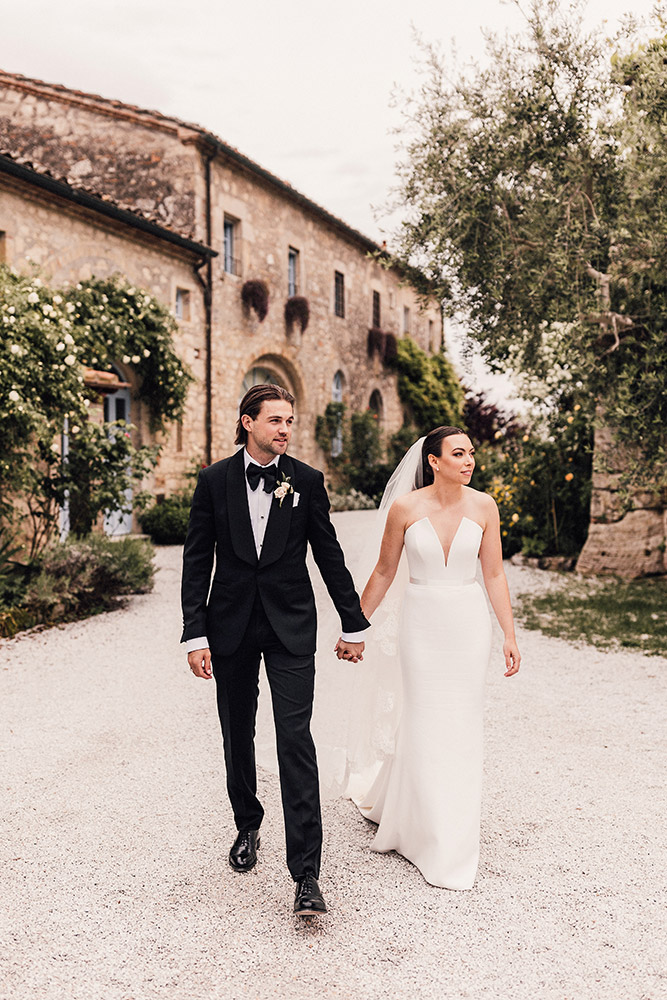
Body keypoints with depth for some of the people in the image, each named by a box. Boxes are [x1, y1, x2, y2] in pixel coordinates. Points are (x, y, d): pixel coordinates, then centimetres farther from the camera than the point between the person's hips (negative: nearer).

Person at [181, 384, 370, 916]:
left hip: (291, 627, -1)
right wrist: (196, 635, -6)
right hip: (231, 626, 2)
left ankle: (306, 873, -5)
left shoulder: (307, 481, -2)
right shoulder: (214, 480, -1)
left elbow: (329, 555, 4)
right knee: (238, 736, 15)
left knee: (296, 741, -9)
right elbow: (197, 561, 0)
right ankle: (248, 826, 39)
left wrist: (354, 624, 7)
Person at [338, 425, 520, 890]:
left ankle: (456, 831, 29)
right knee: (425, 722, 4)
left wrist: (510, 635, -1)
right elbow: (384, 572, 2)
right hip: (422, 621, -1)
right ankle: (432, 839, 24)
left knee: (463, 725, 7)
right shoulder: (405, 507, -6)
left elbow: (494, 574, 2)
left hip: (469, 621, 1)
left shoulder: (484, 506, -2)